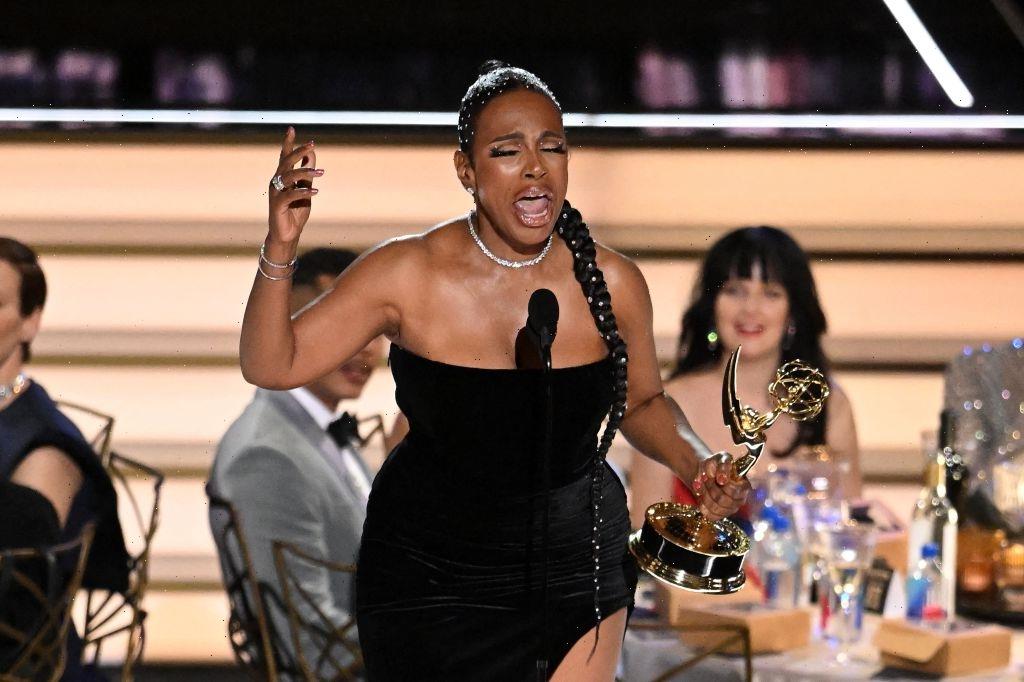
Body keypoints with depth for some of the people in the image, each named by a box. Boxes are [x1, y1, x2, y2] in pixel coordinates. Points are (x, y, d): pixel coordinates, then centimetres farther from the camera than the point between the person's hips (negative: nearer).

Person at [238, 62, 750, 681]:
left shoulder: (613, 283, -9)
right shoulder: (406, 274, -13)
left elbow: (642, 403, 8)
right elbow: (271, 366, -11)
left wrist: (699, 464, -11)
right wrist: (281, 247, -24)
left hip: (573, 574, 1)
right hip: (427, 577, -1)